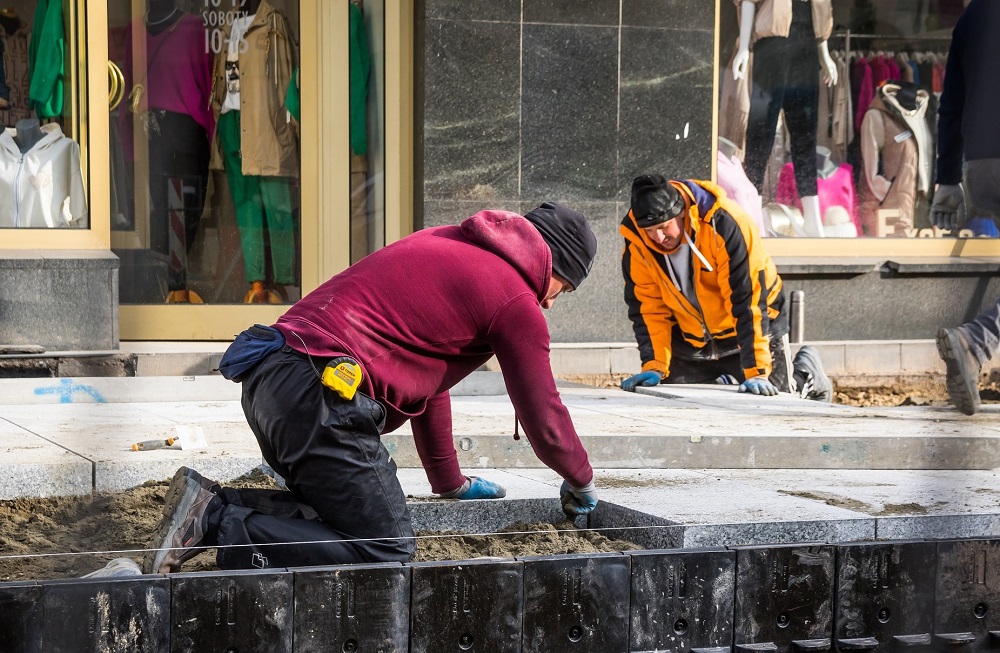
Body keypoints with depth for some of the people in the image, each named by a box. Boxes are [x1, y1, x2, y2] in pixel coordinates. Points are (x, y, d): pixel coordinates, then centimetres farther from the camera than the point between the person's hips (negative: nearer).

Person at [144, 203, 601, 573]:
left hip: (267, 379, 10)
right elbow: (543, 416, 7)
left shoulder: (445, 244, 29)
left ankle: (210, 503, 3)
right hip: (320, 394, -10)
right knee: (387, 549, -5)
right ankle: (219, 523, -15)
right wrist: (581, 482, 28)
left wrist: (450, 482, 42)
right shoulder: (517, 301, 1)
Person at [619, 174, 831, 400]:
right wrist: (654, 366, -18)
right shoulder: (635, 239, -17)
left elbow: (748, 301, -31)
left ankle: (806, 374, 27)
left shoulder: (724, 223, -31)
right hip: (690, 338, 4)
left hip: (751, 326, -4)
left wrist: (757, 372, -34)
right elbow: (647, 308, -8)